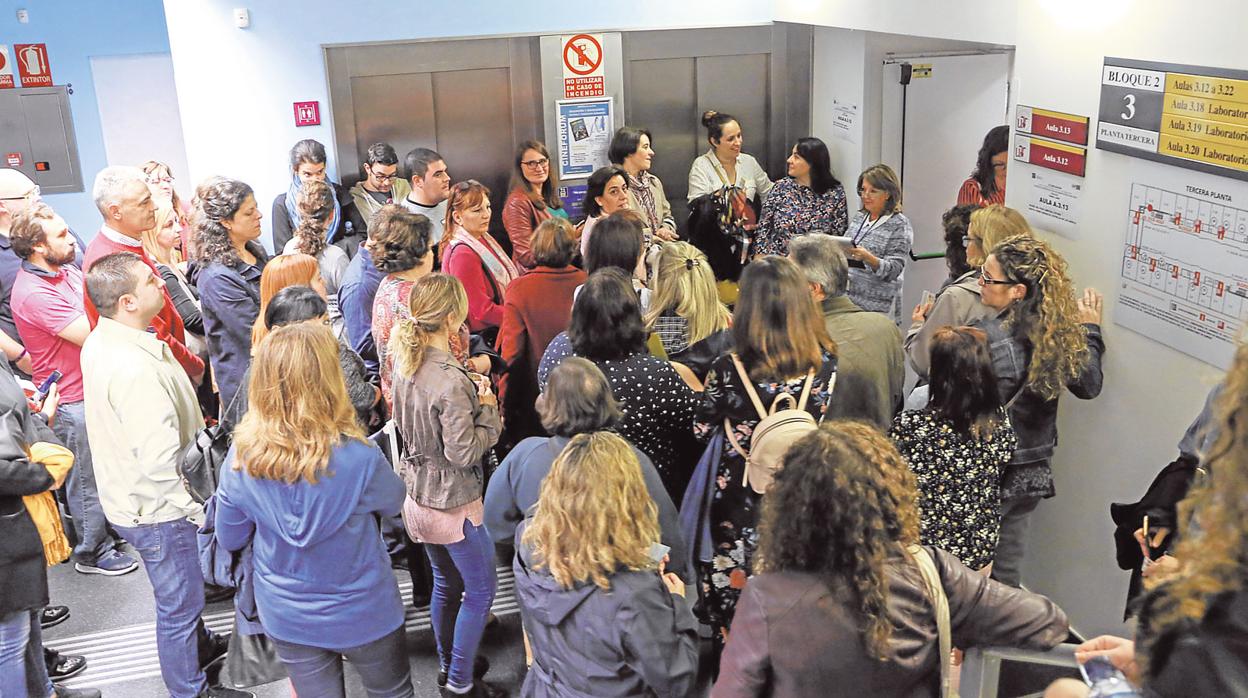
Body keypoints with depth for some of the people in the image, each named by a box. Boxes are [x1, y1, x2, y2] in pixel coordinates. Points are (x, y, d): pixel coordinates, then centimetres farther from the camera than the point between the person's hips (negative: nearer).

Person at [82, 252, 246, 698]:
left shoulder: (100, 342, -3)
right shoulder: (135, 369, -34)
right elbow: (160, 462, -33)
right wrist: (198, 511, -21)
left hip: (129, 495, 10)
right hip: (156, 510, -10)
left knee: (181, 593, 31)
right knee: (179, 604, 12)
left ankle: (199, 644, 54)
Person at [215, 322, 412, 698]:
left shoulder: (240, 458, -20)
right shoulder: (357, 458, -30)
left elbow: (230, 539, -3)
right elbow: (393, 502, -7)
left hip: (285, 618, 3)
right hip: (363, 613, -3)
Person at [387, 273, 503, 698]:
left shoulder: (406, 364, -3)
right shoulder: (451, 381, -29)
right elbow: (464, 453, -25)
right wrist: (488, 410, -13)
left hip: (419, 499, 8)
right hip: (454, 505, -8)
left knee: (445, 583, 24)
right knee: (481, 589, 10)